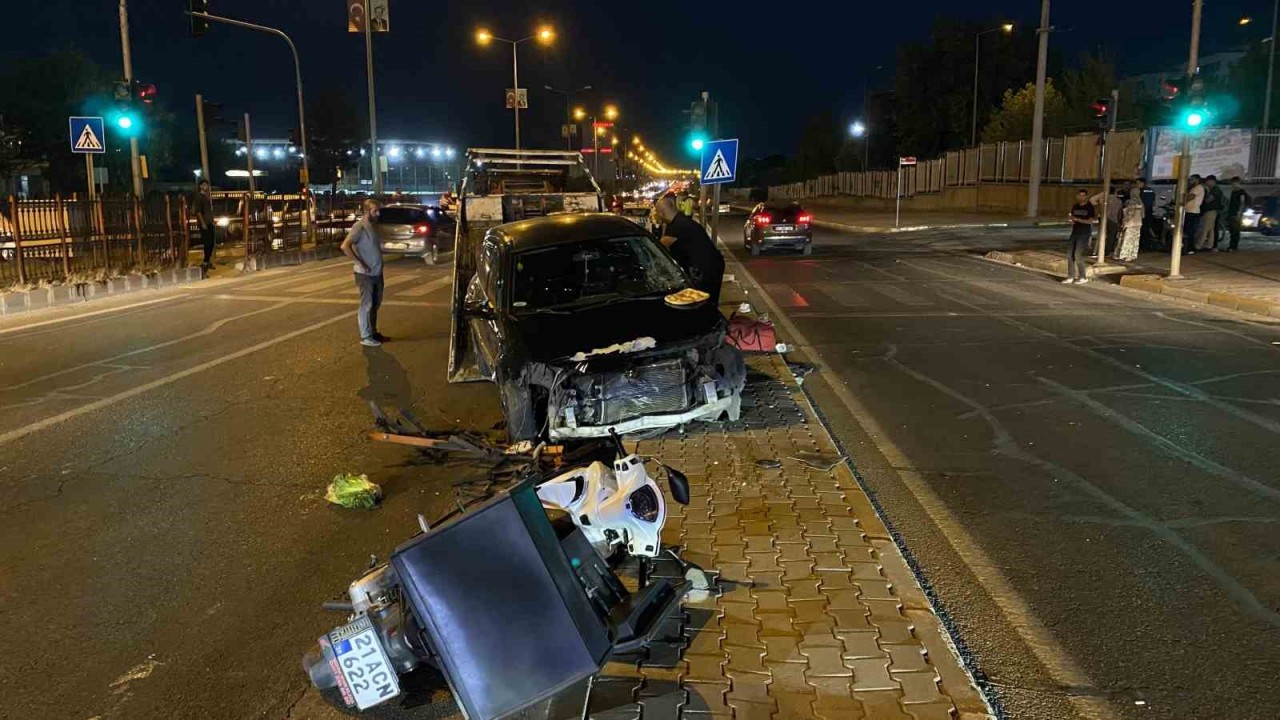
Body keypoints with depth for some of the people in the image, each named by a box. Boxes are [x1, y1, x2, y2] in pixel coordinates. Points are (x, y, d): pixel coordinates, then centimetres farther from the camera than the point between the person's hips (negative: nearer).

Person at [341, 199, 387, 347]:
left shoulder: (372, 226, 11)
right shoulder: (359, 226, -15)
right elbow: (345, 246, -25)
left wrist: (379, 263, 11)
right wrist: (360, 263, -22)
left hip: (377, 273, 8)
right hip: (366, 274, -8)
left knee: (375, 304, 16)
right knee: (367, 305, -1)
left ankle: (373, 332, 28)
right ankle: (366, 337, 7)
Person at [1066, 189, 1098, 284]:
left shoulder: (1090, 207, -6)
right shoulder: (1075, 207, 11)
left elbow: (1091, 221, -12)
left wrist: (1077, 219, -19)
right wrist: (1071, 220, -7)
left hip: (1084, 233, -6)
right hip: (1075, 232, 6)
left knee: (1078, 255, -12)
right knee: (1070, 255, 1)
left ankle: (1083, 277, 0)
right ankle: (1071, 277, 8)